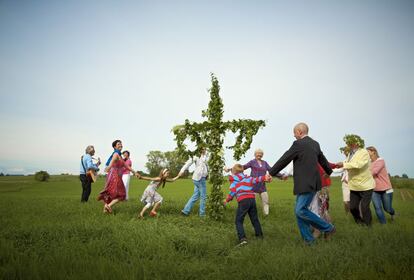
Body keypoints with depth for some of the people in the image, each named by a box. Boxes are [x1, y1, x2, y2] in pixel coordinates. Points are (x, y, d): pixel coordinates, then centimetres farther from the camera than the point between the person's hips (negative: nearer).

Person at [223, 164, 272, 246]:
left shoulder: (233, 180, 8)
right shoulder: (246, 178, 19)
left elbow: (232, 192, 2)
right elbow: (254, 180, 2)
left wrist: (227, 200, 15)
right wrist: (264, 178, -7)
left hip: (243, 201, -5)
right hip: (252, 199, 5)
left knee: (239, 221, 1)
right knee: (254, 219, 23)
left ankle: (242, 238, -14)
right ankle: (259, 234, 33)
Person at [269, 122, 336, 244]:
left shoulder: (298, 144, -12)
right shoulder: (315, 144, 15)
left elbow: (284, 159, -9)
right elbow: (322, 159, 30)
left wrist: (271, 173, 2)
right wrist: (329, 171, 49)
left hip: (307, 184, -10)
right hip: (310, 183, 10)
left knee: (301, 210, -8)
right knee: (299, 210, 11)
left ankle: (328, 228, 4)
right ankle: (308, 239, 15)